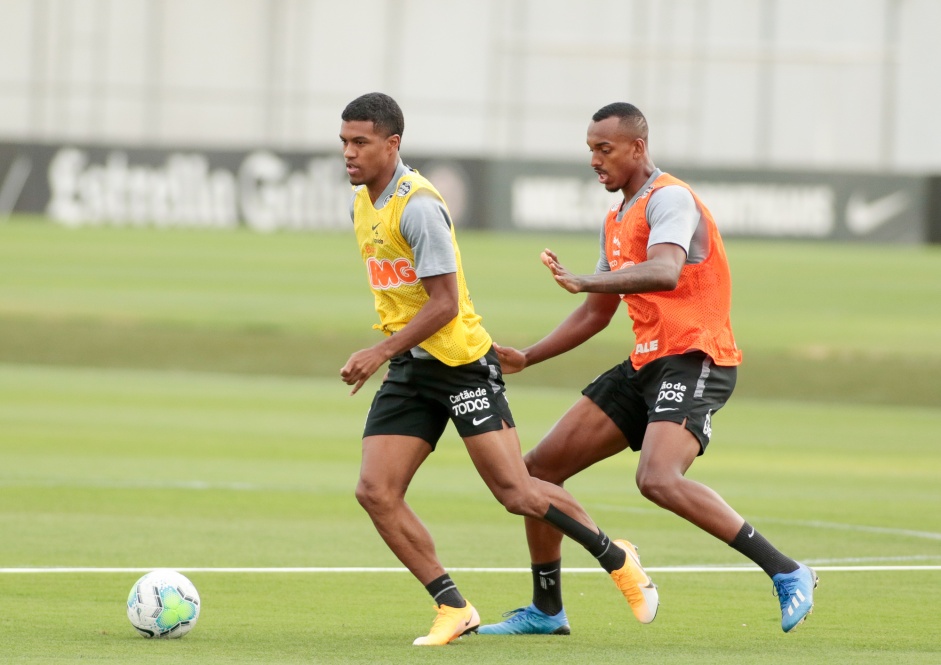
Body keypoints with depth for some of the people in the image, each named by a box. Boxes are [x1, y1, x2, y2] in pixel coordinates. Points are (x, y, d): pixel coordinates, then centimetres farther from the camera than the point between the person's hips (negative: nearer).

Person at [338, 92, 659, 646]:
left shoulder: (417, 206, -19)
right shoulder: (361, 204, 9)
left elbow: (444, 302, -21)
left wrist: (381, 352, -25)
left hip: (461, 363, -8)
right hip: (409, 370, 8)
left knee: (517, 493, -7)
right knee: (375, 492, -8)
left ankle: (616, 558, 16)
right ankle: (453, 609, -1)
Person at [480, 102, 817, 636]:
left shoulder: (670, 198, -11)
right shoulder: (617, 220, 18)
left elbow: (665, 272, -31)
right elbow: (597, 314, 27)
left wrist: (585, 282, -40)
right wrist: (526, 358, 19)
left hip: (694, 360, -9)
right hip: (647, 365, 9)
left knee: (658, 480, -31)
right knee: (541, 467, 6)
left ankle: (787, 574, -24)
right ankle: (546, 610, 19)